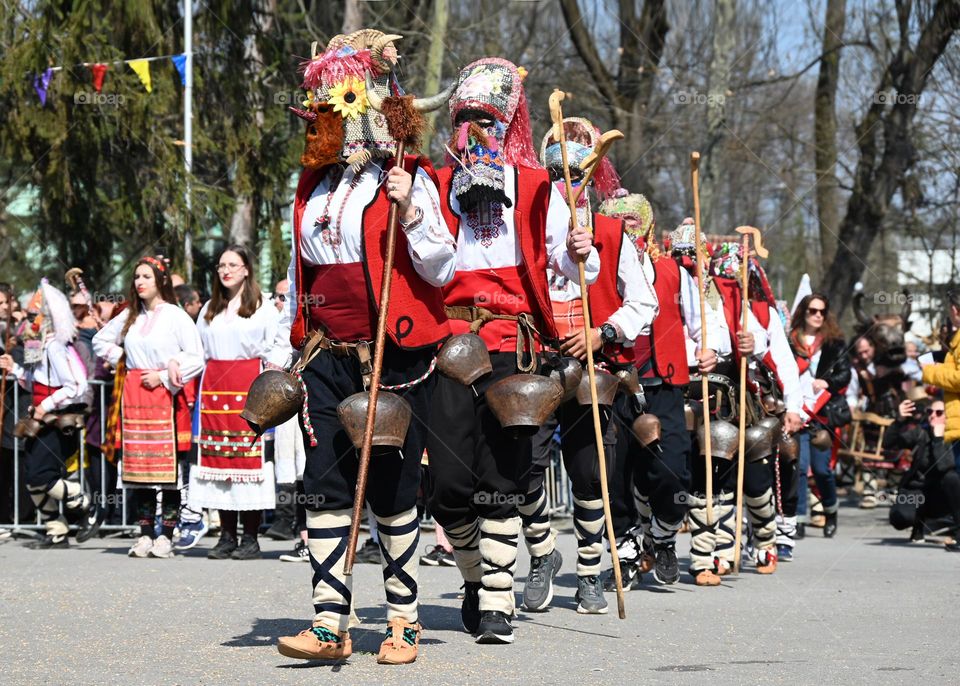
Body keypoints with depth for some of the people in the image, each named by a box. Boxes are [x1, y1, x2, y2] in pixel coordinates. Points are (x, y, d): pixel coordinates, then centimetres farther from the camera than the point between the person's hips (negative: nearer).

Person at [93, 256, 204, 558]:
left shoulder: (176, 316, -2)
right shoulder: (129, 317, 14)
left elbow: (197, 358, -7)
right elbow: (100, 340, 30)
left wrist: (164, 376, -10)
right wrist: (120, 358, 13)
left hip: (166, 395, -5)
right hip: (134, 396, 5)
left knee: (169, 465, -7)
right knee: (137, 464, 2)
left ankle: (165, 536, -4)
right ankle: (145, 534, 7)